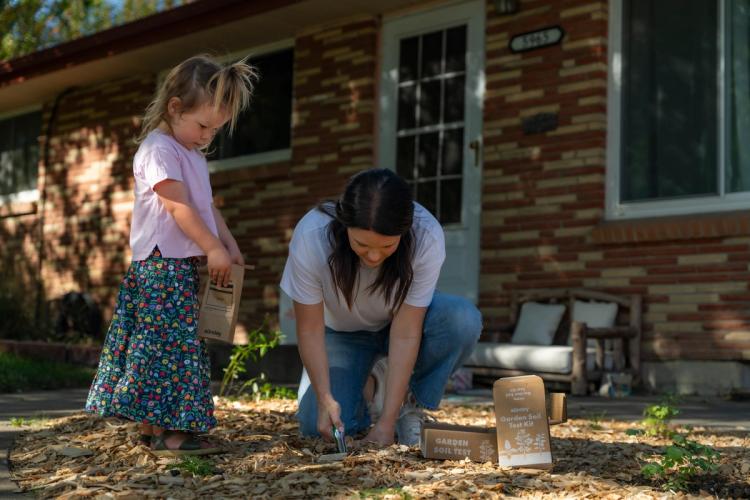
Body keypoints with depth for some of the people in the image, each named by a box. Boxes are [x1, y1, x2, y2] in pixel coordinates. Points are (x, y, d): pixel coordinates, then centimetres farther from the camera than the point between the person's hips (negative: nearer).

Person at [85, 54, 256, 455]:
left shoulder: (193, 156, 20)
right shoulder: (158, 150, -10)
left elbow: (207, 207, 21)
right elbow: (179, 207, -17)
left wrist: (229, 244, 10)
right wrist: (214, 249, -17)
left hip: (185, 265, 9)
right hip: (162, 264, -9)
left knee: (172, 344, 8)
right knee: (171, 344, -10)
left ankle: (150, 424, 12)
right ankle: (163, 431, -7)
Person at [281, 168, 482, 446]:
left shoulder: (427, 237, -34)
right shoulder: (310, 236, -33)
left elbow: (405, 334, -31)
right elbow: (310, 330, -23)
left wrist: (387, 421, -32)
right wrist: (325, 399, -32)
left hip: (399, 322, 0)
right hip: (342, 333, 0)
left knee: (464, 320, -32)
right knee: (317, 425, -22)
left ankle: (409, 405, -7)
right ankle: (367, 389, 12)